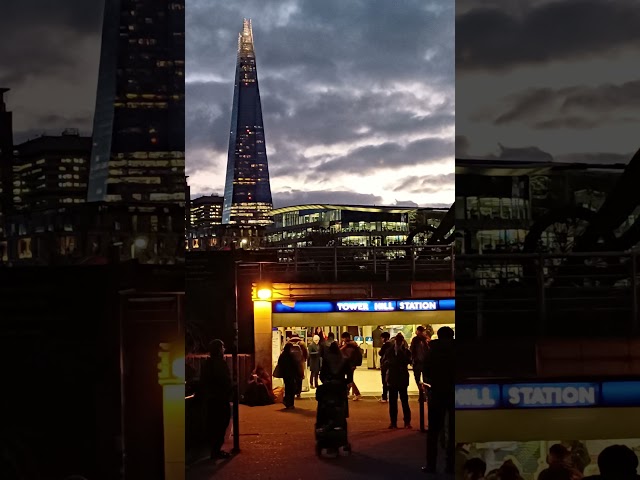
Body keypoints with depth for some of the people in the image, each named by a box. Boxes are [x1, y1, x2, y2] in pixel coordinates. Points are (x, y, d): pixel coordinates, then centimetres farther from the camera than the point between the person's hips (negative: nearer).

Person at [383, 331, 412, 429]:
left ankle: (407, 422, 1)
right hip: (392, 378, 2)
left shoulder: (406, 351, 0)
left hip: (402, 378, -2)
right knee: (392, 401, 4)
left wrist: (401, 351, -16)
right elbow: (384, 361, 4)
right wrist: (390, 363, -14)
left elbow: (408, 361, -15)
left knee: (404, 400, -3)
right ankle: (393, 422, 10)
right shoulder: (389, 350, 6)